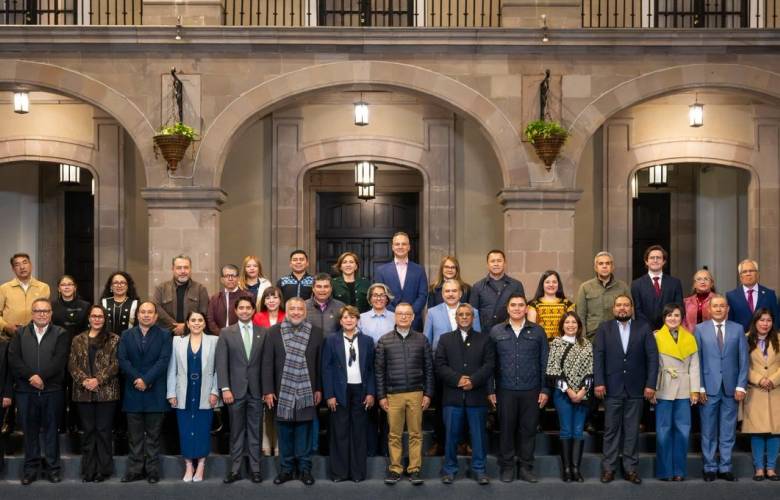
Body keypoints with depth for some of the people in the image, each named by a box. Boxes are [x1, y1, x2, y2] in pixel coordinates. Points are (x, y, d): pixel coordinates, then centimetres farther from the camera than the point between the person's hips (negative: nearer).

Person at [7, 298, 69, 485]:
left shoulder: (60, 334, 3)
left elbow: (59, 360, -8)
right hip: (26, 390, 2)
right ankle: (30, 468, 16)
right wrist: (30, 376, -13)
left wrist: (41, 376, -17)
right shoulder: (20, 333, 10)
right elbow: (13, 358, -2)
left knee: (51, 430, 6)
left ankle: (53, 467, 14)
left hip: (52, 390, -2)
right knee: (29, 431, 8)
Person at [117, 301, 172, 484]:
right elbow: (122, 360, 1)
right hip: (133, 391, 2)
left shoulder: (164, 335, 3)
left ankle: (152, 470, 8)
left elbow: (163, 360, -7)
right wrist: (136, 379, -12)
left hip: (155, 391, -2)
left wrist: (146, 379, -15)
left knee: (153, 434, 3)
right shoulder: (126, 335, 11)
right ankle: (134, 470, 10)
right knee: (134, 435, 5)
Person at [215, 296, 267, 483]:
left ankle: (255, 469, 11)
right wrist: (225, 388, -9)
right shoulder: (226, 333, 3)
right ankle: (235, 469, 10)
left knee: (255, 431, 5)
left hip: (256, 390, 1)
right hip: (235, 389, -1)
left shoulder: (263, 333, 5)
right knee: (236, 431, 5)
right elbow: (221, 363, -1)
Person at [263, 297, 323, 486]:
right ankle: (286, 469, 16)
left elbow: (320, 362, 4)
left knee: (304, 431, 5)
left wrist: (319, 389, 1)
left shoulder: (316, 332, 1)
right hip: (282, 391, 0)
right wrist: (268, 390, -4)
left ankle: (305, 469, 15)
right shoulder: (274, 331, 0)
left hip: (306, 391, 0)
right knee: (284, 431, 6)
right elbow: (268, 363, 0)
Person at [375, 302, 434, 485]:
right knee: (394, 435, 3)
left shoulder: (421, 339, 6)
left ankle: (414, 469, 11)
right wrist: (381, 396, 0)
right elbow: (379, 370, 4)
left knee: (416, 434, 3)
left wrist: (428, 394, 1)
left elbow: (428, 368, 7)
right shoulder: (384, 340, 4)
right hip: (393, 395, 0)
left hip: (416, 394, 0)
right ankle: (395, 469, 11)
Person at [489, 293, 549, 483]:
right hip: (505, 390, 0)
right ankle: (506, 467, 16)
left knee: (528, 429, 5)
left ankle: (526, 467, 16)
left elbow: (544, 362, 5)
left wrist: (545, 389, 0)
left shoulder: (537, 331, 5)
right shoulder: (496, 331, 4)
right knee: (506, 429, 5)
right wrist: (490, 389, 0)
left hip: (531, 390, 0)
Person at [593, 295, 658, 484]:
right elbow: (598, 356, -1)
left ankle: (630, 468, 12)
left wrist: (651, 384, -7)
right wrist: (598, 383, -10)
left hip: (635, 388, 0)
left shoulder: (644, 328, 5)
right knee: (611, 430, 4)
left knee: (632, 430, 6)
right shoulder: (604, 328, 5)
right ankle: (608, 467, 10)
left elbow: (652, 357, 1)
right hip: (612, 388, 0)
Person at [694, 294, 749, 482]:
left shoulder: (738, 329, 6)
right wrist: (699, 387, -5)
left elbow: (744, 360, 4)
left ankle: (725, 468, 14)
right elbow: (696, 360, 1)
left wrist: (741, 386, -3)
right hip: (708, 388, -1)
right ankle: (710, 468, 13)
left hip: (730, 388, 1)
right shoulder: (700, 329, 4)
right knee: (708, 431, 4)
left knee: (728, 431, 6)